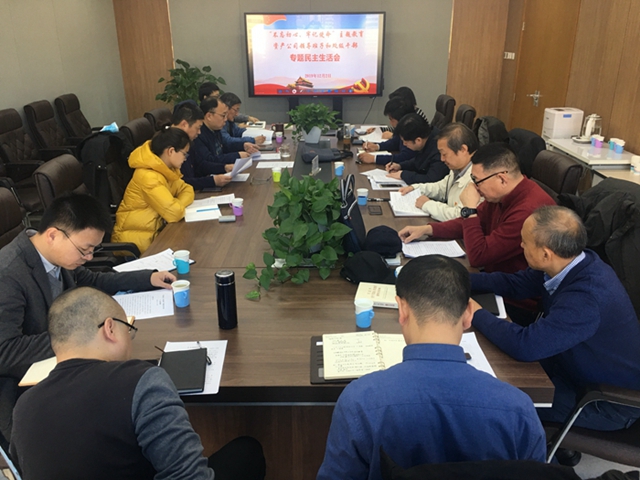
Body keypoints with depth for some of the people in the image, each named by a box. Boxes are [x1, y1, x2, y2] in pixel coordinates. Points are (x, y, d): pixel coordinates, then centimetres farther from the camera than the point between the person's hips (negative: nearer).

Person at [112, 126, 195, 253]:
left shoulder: (166, 169, 2)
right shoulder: (148, 176, -25)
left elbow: (187, 190, 5)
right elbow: (174, 213, -29)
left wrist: (177, 205, -14)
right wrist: (179, 204, -8)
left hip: (154, 229, 8)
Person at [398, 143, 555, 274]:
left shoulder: (528, 210, -30)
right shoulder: (499, 194, -4)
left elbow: (477, 256, -26)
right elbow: (472, 222, 13)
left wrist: (469, 208, -21)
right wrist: (427, 229, 2)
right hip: (492, 271, 7)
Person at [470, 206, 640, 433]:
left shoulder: (588, 297, -38)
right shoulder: (573, 263, -12)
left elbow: (524, 345, -39)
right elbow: (513, 283, 1)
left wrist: (477, 314, -24)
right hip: (579, 364, 7)